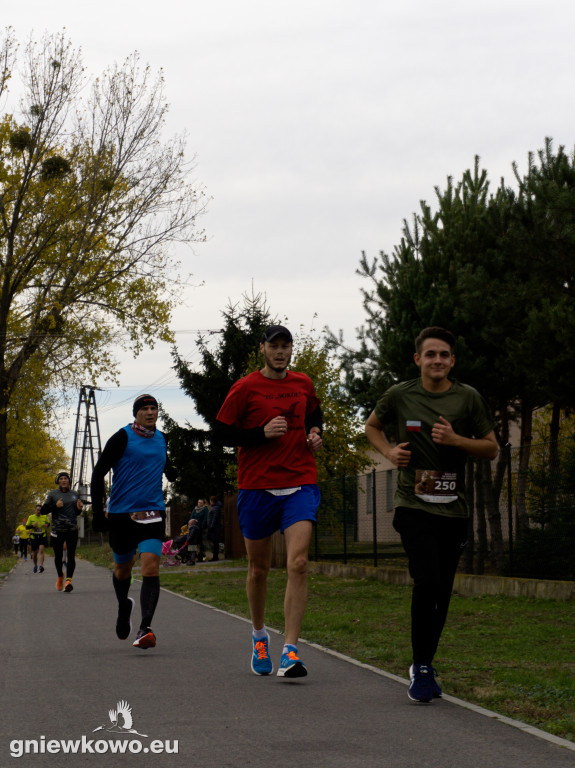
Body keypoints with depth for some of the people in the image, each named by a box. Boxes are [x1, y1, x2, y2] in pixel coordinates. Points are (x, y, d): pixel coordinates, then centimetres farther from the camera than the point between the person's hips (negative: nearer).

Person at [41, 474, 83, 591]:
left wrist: (79, 508, 0)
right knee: (58, 556, 8)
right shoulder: (53, 494, 4)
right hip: (57, 529, -1)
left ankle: (69, 580, -17)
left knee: (71, 555, -12)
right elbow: (43, 510, -1)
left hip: (72, 529, 1)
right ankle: (60, 576, 35)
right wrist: (55, 506, -16)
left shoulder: (74, 494, 12)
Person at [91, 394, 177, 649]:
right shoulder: (122, 438, -4)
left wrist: (173, 473, 11)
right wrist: (97, 511, -9)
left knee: (151, 568, -15)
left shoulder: (161, 439, 11)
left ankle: (145, 629, -21)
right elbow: (99, 472, -3)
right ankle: (123, 607, 45)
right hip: (121, 514, -2)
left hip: (152, 513, 2)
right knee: (122, 568, 13)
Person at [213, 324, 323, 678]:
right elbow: (220, 434, -3)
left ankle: (291, 651, -17)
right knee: (259, 569, 11)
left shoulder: (303, 384, 10)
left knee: (298, 563, -16)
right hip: (257, 487, -1)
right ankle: (260, 636, 36)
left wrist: (315, 433, 9)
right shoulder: (245, 388, -2)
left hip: (301, 484, 1)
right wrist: (262, 433, -15)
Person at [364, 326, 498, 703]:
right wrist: (388, 450, -1)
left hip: (453, 509, 2)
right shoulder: (399, 396, 1)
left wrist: (455, 439, -12)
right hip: (414, 505, -2)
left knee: (441, 593, 7)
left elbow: (491, 448, 5)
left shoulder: (468, 398, 1)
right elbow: (372, 426, 19)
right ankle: (421, 666, -6)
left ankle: (425, 665, 25)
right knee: (428, 581, -19)